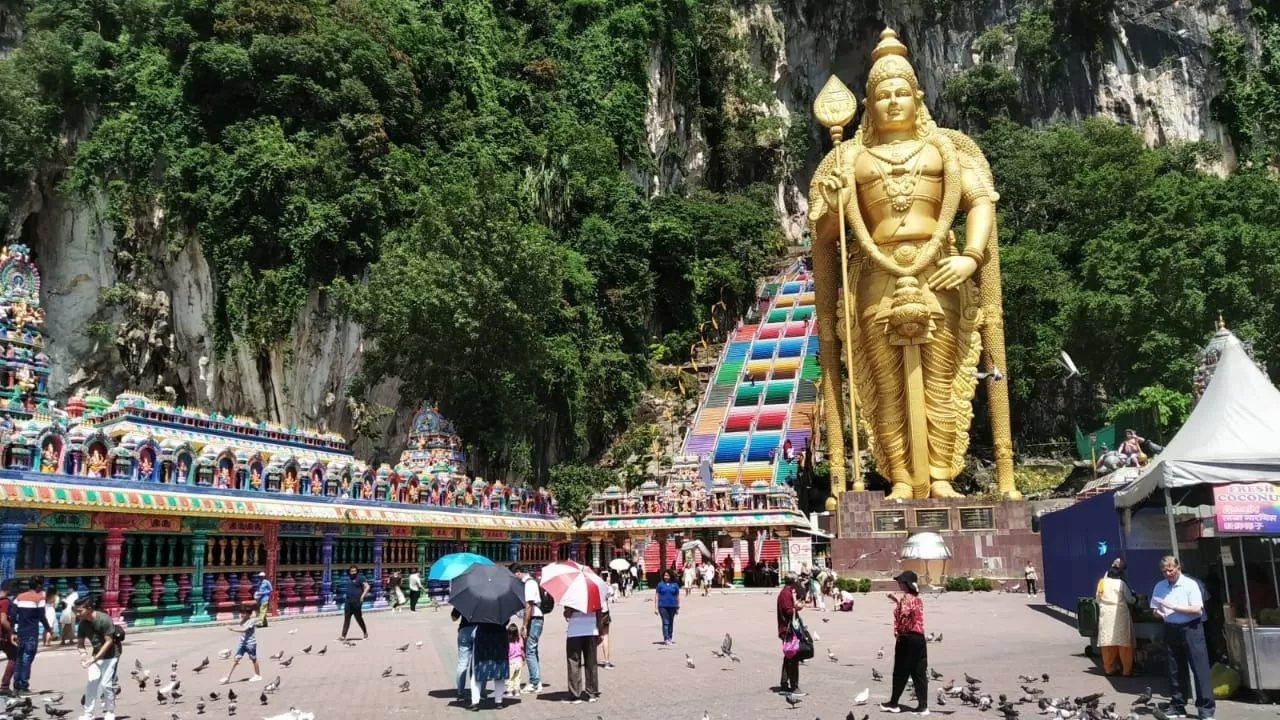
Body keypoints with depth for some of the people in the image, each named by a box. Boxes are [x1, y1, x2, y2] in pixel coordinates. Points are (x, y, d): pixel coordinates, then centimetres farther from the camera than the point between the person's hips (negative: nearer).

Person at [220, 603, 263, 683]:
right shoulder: (242, 621, 7)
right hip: (242, 643, 7)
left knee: (254, 659, 7)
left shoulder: (251, 621, -17)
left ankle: (258, 676, 22)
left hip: (250, 643, -7)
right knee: (235, 659, 1)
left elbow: (244, 629, -28)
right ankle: (228, 677, 2)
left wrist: (233, 629, -34)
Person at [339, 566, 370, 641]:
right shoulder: (348, 579, 15)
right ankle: (343, 636, -5)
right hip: (348, 601, 6)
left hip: (357, 602, -6)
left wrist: (362, 596, -21)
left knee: (358, 618, 2)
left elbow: (367, 587, -12)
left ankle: (365, 633, 20)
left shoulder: (360, 578, -6)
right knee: (346, 618, -1)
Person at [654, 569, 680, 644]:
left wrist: (678, 607, 8)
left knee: (671, 623, 10)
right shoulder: (660, 584, 2)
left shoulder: (674, 585, 5)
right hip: (663, 606, -2)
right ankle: (666, 639, -10)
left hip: (672, 606, 2)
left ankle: (670, 638, 19)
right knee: (665, 622, -8)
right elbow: (657, 596, 3)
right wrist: (656, 608, -2)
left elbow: (677, 596, 9)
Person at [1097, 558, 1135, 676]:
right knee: (1123, 642, 4)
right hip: (1120, 614, -3)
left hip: (1105, 615, 3)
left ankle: (1108, 668, 13)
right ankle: (1127, 669, 9)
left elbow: (1098, 599, 6)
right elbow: (1129, 599, 2)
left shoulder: (1102, 582, 1)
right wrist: (1133, 598, 23)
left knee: (1107, 641, 7)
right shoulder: (1121, 583, -9)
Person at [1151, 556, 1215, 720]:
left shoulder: (1190, 584, -7)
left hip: (1191, 628, -5)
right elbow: (1155, 608, 12)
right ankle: (1177, 706, 18)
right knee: (1175, 669, 10)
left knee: (1199, 668, -6)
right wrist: (1158, 612, -10)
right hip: (1171, 629, 5)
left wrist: (1174, 606, -17)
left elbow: (1197, 609, -13)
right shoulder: (1159, 587, 6)